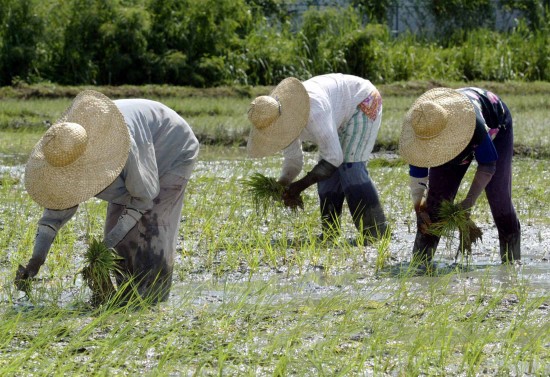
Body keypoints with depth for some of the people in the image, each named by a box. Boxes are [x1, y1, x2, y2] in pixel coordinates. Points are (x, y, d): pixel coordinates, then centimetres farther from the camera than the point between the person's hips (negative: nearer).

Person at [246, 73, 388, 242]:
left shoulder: (314, 112, -40)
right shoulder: (276, 119, -13)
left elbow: (334, 157, -33)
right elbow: (293, 160, -2)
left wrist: (300, 185, -31)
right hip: (343, 115, 8)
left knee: (350, 167, -19)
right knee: (326, 171, 1)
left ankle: (375, 233, -17)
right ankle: (330, 231, 9)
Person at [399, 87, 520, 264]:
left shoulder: (473, 123, -48)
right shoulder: (421, 129, -35)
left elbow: (487, 165, -32)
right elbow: (417, 177, -20)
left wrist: (468, 202, -36)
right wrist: (420, 210, -30)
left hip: (495, 128, -3)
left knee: (498, 197, -12)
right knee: (437, 195, -9)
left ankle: (511, 261, -1)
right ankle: (419, 262, -6)